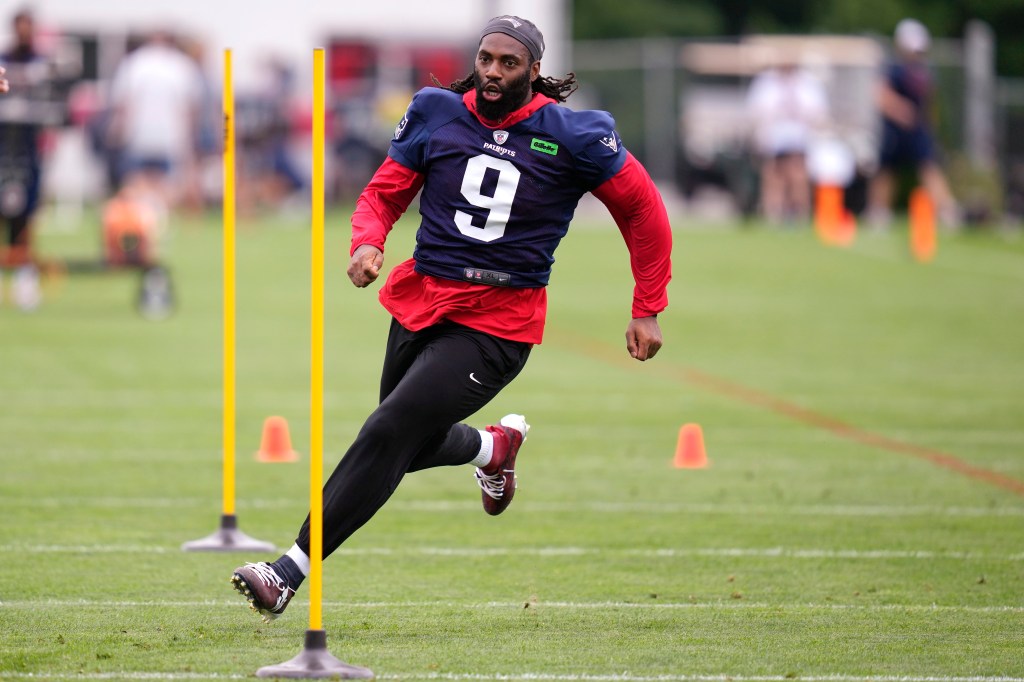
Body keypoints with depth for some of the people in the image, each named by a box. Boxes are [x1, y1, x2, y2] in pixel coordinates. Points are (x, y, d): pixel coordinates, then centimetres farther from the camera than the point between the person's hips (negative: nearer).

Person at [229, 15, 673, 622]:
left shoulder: (572, 137, -7)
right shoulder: (438, 115, 2)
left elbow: (643, 208, 5)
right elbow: (383, 193, 10)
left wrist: (648, 310, 4)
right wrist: (368, 243, -13)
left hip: (496, 324, -5)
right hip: (422, 301, 5)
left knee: (390, 434, -17)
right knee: (410, 447, 17)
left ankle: (291, 572, -17)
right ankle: (493, 447, 51)